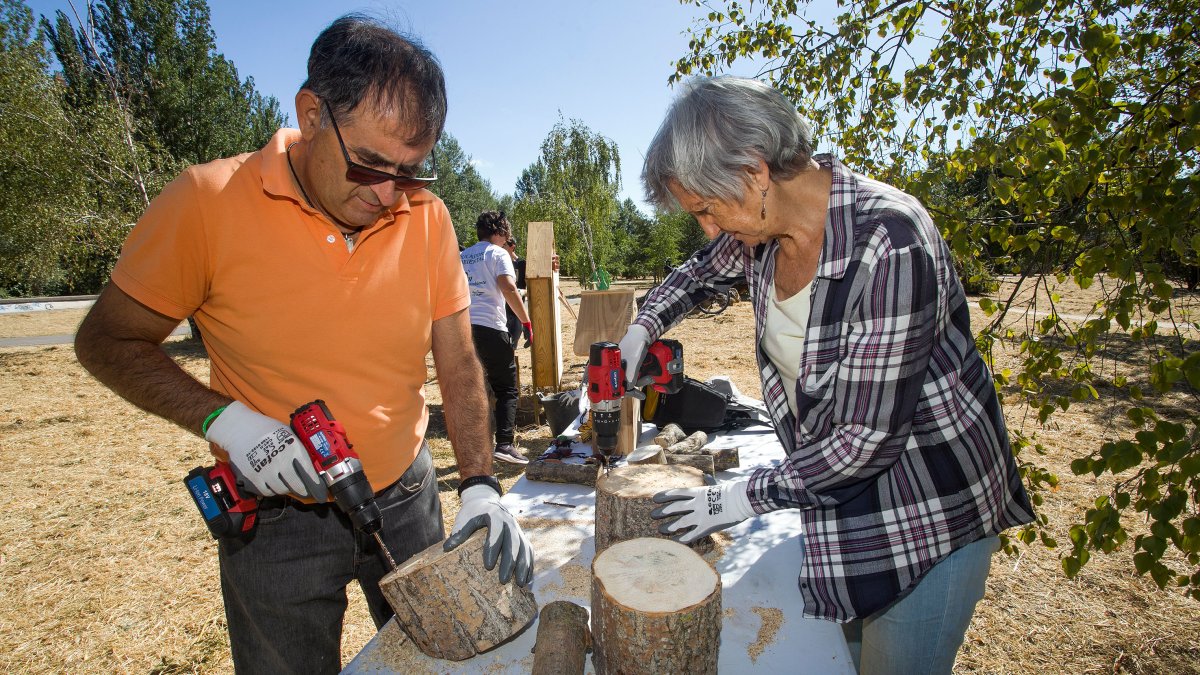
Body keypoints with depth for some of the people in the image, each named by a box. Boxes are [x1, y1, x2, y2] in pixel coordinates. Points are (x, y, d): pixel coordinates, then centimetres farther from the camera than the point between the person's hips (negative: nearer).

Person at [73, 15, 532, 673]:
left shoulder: (426, 215, -10)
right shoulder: (208, 201, -16)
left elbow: (457, 361, -7)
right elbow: (105, 341, -4)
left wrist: (479, 484, -15)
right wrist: (223, 419, -20)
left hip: (405, 494, 3)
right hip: (276, 514, -2)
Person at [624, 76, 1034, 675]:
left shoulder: (889, 245, -31)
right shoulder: (763, 223, -8)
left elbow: (869, 437, -29)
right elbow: (701, 272, 15)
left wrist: (744, 497, -19)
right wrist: (643, 328, 2)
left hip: (933, 508, -6)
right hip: (840, 487, 7)